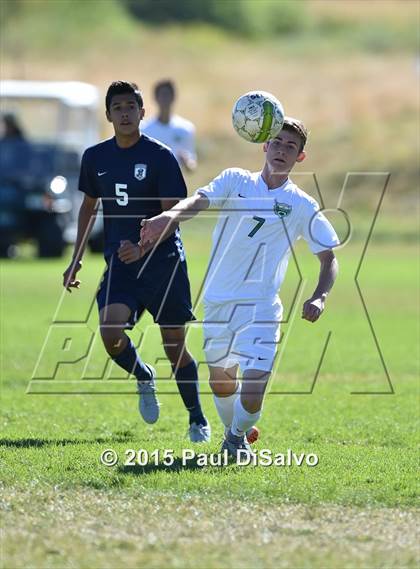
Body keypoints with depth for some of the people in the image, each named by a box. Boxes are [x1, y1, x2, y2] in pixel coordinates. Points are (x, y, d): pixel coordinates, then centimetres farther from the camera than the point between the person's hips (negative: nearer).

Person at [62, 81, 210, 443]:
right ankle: (144, 378, 12)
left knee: (175, 345, 3)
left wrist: (142, 247, -28)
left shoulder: (161, 157, -8)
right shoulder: (95, 158, 6)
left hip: (164, 261, -3)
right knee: (110, 330, -20)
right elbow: (89, 206, 20)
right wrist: (77, 259, 18)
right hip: (120, 263, 3)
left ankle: (198, 420, 22)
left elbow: (172, 213, -13)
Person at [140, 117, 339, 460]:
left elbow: (329, 258, 5)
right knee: (221, 379, 15)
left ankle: (238, 436, 14)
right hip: (218, 301, 2)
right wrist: (170, 215, -38)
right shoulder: (236, 181, 3)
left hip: (261, 306, -2)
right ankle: (232, 434, 44)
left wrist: (319, 298, -14)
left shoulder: (302, 207, 2)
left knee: (254, 385, -16)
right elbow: (200, 201, -15)